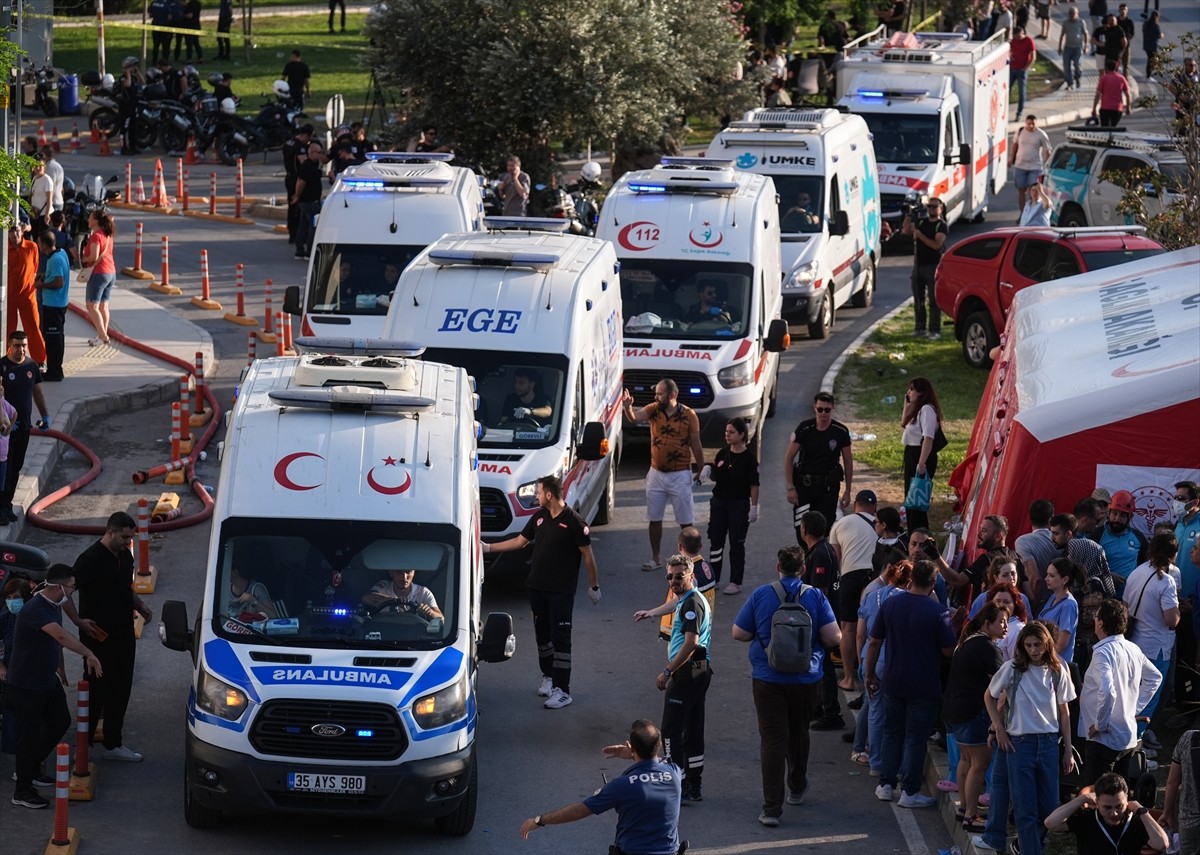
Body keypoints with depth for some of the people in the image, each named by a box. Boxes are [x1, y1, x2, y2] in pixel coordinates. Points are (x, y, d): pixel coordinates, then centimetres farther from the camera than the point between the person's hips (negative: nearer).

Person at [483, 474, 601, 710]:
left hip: (561, 591, -7)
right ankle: (548, 676, 33)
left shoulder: (573, 522, -14)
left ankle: (562, 690, -7)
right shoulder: (539, 517, 7)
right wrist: (488, 547, 17)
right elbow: (520, 541, 18)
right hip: (537, 587, 7)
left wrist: (594, 586, -5)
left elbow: (587, 554, -8)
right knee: (542, 635, 15)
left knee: (560, 638, -8)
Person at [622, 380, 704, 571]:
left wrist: (702, 470, -2)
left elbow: (696, 445, -4)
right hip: (656, 473, 4)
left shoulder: (689, 415, -9)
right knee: (655, 519, 11)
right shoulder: (653, 410, -2)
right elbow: (634, 418, -21)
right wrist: (627, 407, -42)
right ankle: (655, 559, 23)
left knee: (686, 521, 3)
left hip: (680, 475, -4)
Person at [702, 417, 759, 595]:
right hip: (719, 502, 5)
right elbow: (715, 477, 12)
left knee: (737, 544, 2)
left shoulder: (748, 458, -10)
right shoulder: (722, 454, 5)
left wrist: (754, 507, -12)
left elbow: (754, 485, -10)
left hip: (739, 505, -5)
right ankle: (713, 578, 18)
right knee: (715, 540, 8)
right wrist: (708, 469, -9)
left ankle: (736, 582, 8)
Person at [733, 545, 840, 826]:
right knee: (799, 735, 23)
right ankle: (797, 788, 43)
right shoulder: (815, 597, -7)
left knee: (772, 740, -2)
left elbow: (738, 633, -2)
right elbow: (834, 638, -11)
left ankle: (772, 808, -10)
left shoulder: (761, 595, -8)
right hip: (806, 680, 2)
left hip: (768, 679, -2)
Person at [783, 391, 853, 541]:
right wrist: (790, 488, -7)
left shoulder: (841, 431, -4)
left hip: (829, 486, 0)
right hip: (804, 484, 0)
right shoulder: (804, 429, -8)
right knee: (802, 529, -2)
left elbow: (848, 461, 7)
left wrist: (847, 491, 6)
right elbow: (789, 457, -2)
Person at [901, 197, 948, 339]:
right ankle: (920, 328, 15)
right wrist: (908, 216, -2)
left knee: (933, 300, -6)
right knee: (918, 299, 8)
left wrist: (920, 235, -19)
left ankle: (935, 330, -5)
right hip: (918, 264, 6)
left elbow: (936, 244, -17)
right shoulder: (921, 222, 14)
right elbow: (905, 231, 8)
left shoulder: (941, 226, -5)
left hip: (933, 265, -6)